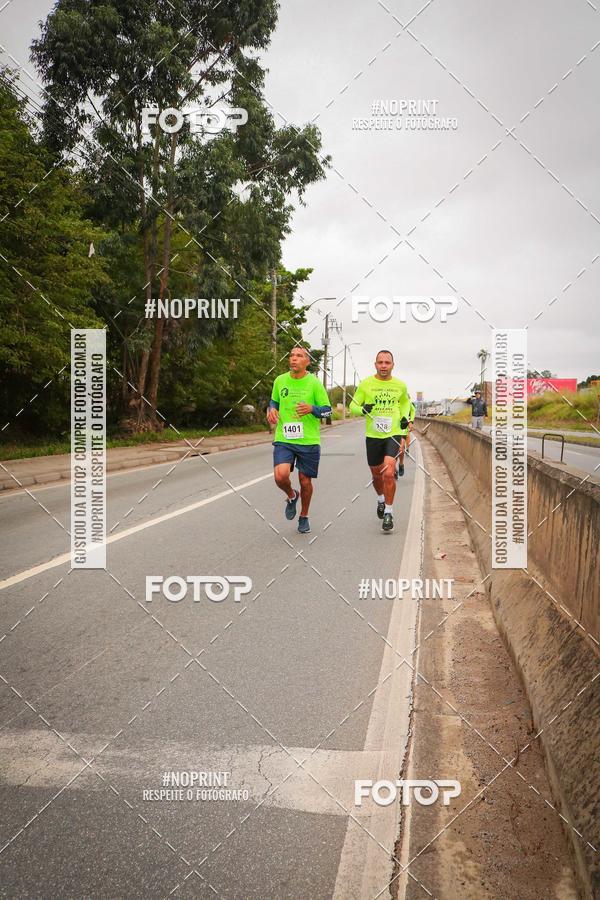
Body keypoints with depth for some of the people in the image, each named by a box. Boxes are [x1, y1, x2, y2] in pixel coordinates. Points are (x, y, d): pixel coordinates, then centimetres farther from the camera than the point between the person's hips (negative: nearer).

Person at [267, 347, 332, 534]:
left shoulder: (314, 383, -4)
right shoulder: (280, 381, 4)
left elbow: (327, 409, 0)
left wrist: (312, 409, -20)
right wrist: (271, 410, 0)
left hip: (309, 441, -1)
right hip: (283, 439, 1)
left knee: (305, 480, 7)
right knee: (280, 476, -18)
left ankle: (304, 517, 32)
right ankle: (291, 496, 17)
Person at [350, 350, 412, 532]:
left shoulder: (400, 385, 3)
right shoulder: (365, 384, -2)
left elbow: (405, 401, 24)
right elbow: (353, 406, 2)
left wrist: (405, 416, 7)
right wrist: (363, 409, -19)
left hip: (393, 434, -1)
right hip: (373, 435, 1)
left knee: (388, 473, -17)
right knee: (376, 474, 15)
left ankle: (389, 512, -3)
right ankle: (381, 499, 47)